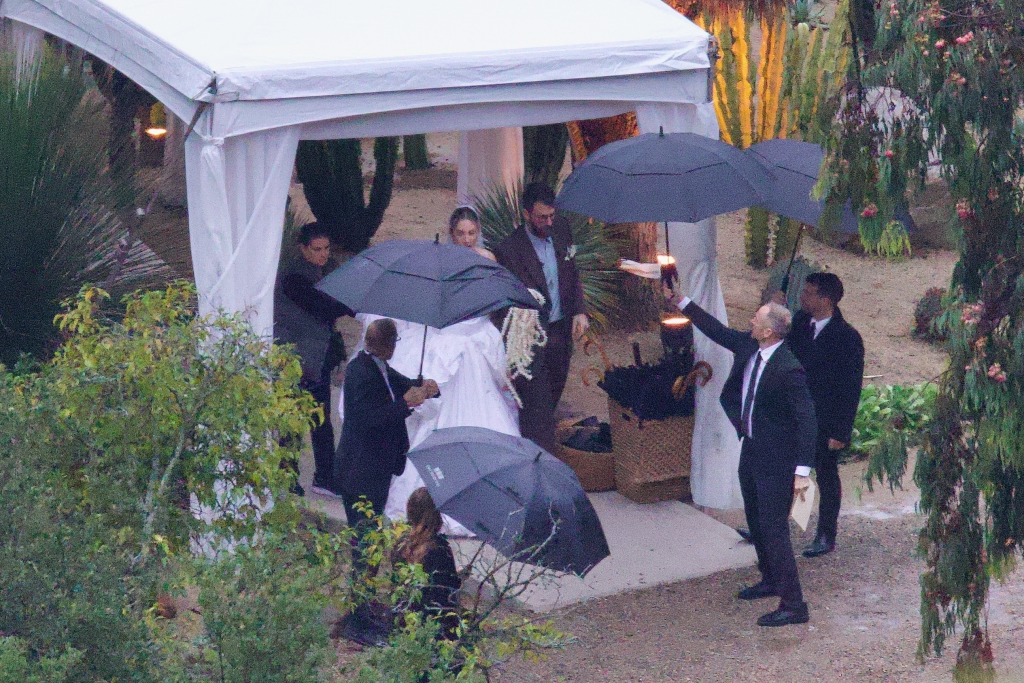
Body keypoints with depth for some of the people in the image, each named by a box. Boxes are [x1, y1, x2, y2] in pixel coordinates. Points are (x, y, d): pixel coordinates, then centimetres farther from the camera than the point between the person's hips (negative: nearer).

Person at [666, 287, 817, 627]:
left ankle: (793, 605, 0)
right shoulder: (749, 347, -2)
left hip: (776, 459, -9)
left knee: (773, 528, -7)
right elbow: (718, 330, 16)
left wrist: (802, 471, -28)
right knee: (756, 522, 23)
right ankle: (771, 580, 43)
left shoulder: (789, 369, -26)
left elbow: (807, 420, -25)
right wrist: (678, 300, 16)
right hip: (750, 449, 9)